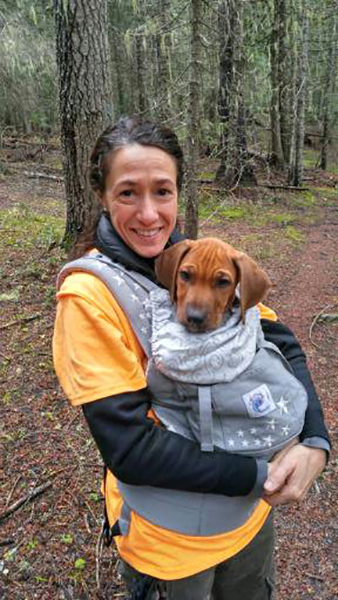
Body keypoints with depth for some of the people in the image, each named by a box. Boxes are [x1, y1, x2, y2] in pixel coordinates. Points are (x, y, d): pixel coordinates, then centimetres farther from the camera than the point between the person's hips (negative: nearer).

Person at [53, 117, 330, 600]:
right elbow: (129, 449, -25)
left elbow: (283, 346, -5)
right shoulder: (89, 294, -23)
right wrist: (261, 475, -23)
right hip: (169, 536, -4)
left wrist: (314, 442, -21)